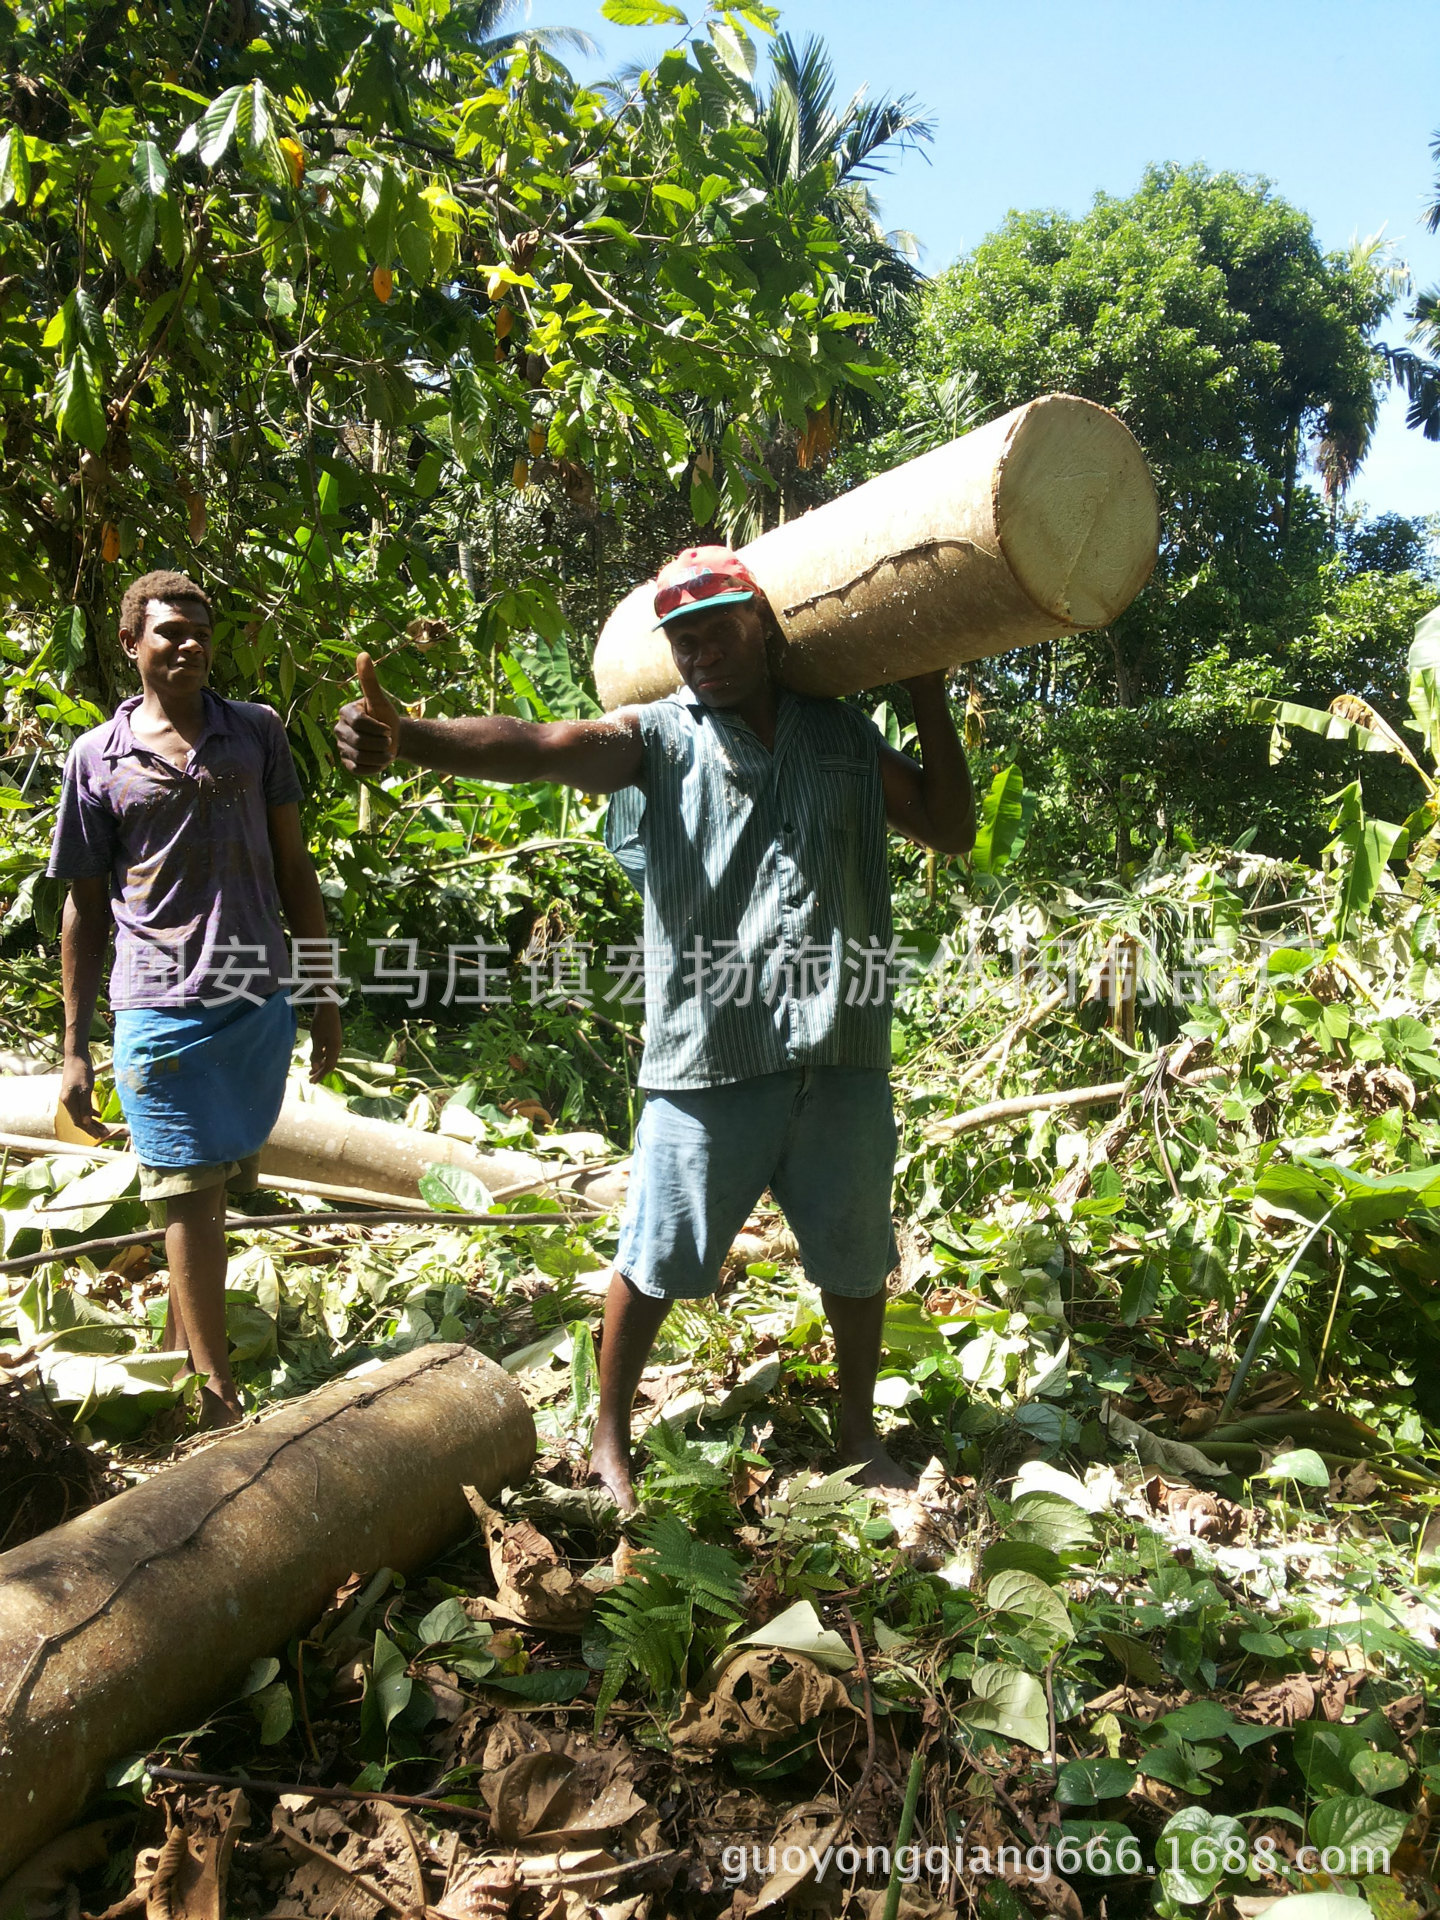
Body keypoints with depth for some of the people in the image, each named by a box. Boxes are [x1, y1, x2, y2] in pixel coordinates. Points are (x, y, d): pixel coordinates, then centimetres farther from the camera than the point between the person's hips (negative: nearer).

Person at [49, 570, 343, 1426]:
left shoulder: (257, 733, 7)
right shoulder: (98, 758, 2)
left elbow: (295, 871, 10)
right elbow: (86, 909, 6)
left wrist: (326, 997, 8)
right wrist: (74, 1049, 4)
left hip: (262, 1002, 3)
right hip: (161, 1009, -3)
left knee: (220, 1187, 15)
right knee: (189, 1197, -1)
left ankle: (182, 1340, 35)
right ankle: (220, 1398, 5)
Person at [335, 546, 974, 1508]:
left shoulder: (846, 736, 11)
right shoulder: (660, 735, 0)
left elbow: (951, 828, 17)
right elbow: (536, 745, -18)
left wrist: (931, 704, 9)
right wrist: (403, 735, -36)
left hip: (842, 1053, 3)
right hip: (711, 1054, -3)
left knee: (855, 1255, 16)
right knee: (655, 1259, 6)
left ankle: (860, 1433, 40)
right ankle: (610, 1437, 30)